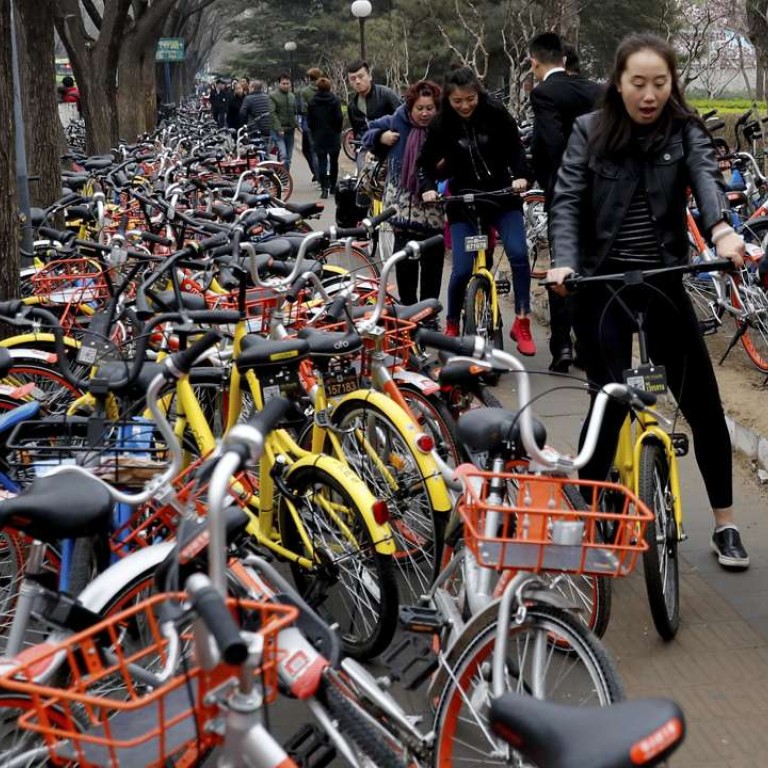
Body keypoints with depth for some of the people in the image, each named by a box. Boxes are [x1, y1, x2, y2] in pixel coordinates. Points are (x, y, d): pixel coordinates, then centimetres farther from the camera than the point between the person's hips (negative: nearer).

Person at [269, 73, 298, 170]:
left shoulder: (292, 96, 16)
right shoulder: (273, 96, -3)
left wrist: (295, 125, 8)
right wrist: (279, 128, -19)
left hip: (290, 130, 6)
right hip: (279, 130, -6)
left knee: (288, 158, 7)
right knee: (283, 156, -18)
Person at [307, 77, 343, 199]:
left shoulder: (312, 102, 0)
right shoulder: (335, 100, -7)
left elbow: (309, 120, 2)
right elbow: (339, 118, -10)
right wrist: (338, 130, 4)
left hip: (318, 136, 1)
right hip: (333, 135, 0)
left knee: (321, 162, -1)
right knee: (334, 161, 14)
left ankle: (324, 187, -14)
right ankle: (332, 185, 20)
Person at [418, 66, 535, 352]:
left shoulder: (496, 113, -9)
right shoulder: (441, 125, -7)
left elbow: (515, 147, -1)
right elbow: (426, 162, 0)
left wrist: (521, 176, -18)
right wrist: (428, 188, -19)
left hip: (502, 196, 0)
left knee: (518, 254, -18)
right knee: (462, 269, -10)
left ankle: (521, 323, -4)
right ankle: (451, 325, 14)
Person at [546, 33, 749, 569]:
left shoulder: (686, 132, 1)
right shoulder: (590, 132, 0)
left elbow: (707, 178, -18)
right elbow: (567, 201, -7)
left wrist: (722, 230, -40)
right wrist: (564, 262, -25)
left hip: (663, 281, 2)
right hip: (601, 283, -1)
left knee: (702, 402, 4)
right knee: (610, 401, -4)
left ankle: (725, 524, 18)